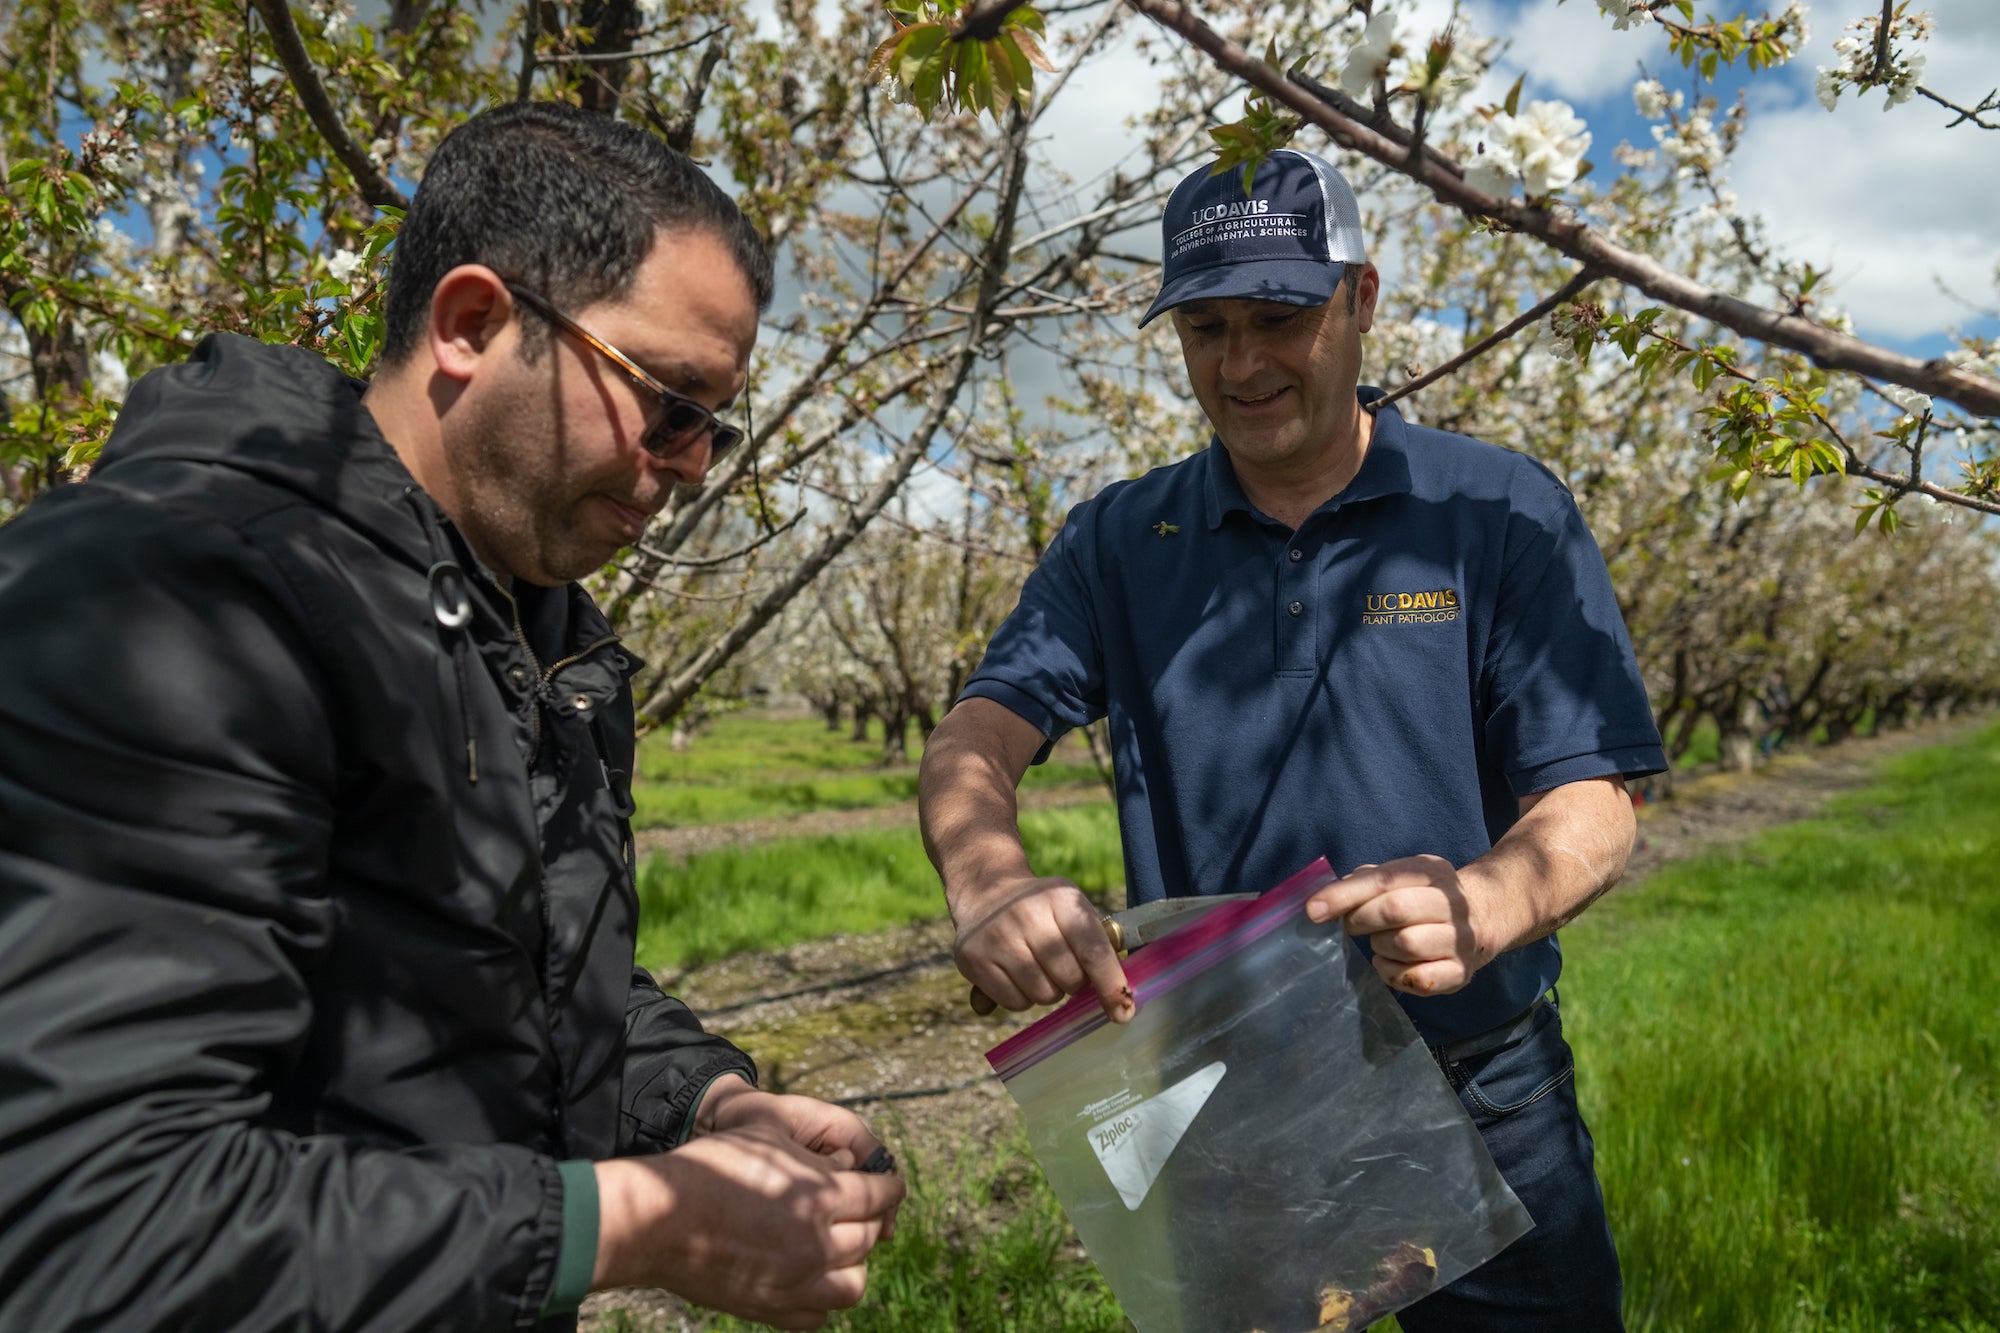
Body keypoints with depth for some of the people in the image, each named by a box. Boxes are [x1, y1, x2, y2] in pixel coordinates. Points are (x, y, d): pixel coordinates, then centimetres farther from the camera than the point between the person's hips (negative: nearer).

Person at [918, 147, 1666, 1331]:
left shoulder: (1504, 514, -5)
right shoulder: (1119, 544, 2)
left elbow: (1592, 810, -10)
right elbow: (976, 739, -8)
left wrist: (1481, 905, -33)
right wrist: (990, 883, -31)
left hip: (1475, 1103, -1)